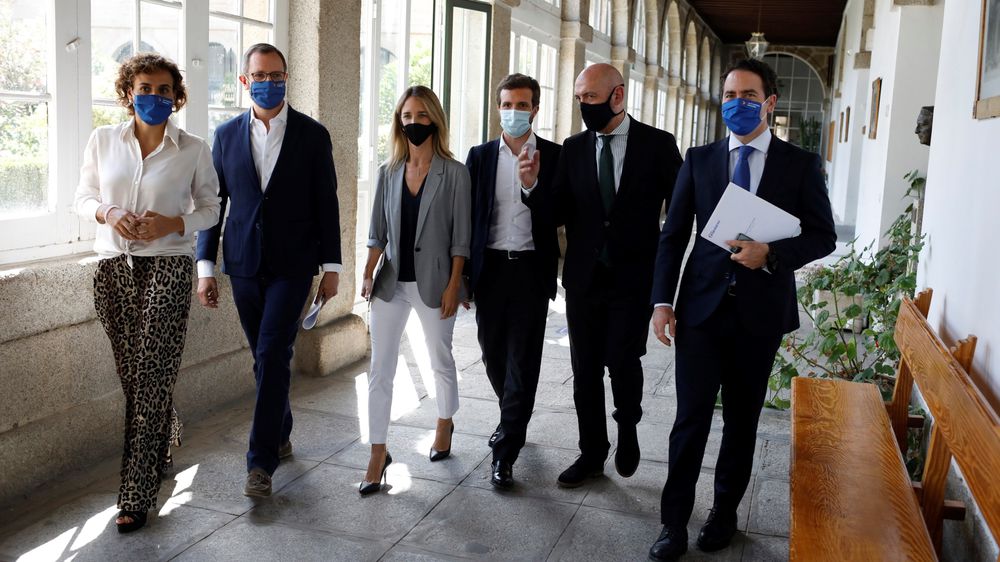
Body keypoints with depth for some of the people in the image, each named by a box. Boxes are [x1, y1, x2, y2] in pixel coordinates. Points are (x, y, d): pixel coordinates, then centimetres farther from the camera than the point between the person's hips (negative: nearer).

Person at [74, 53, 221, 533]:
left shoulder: (193, 150, 0)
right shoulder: (102, 140, 7)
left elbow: (210, 206, 8)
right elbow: (83, 196, 13)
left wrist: (174, 223, -11)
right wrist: (108, 214, -8)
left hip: (167, 266, -3)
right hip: (113, 265, 3)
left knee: (151, 377, -7)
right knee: (132, 374, 10)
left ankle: (137, 495, -1)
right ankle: (164, 443, 38)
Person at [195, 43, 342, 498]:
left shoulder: (312, 134, -1)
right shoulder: (227, 134, 6)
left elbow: (326, 204, 1)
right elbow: (214, 201, 7)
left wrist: (331, 267, -1)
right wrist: (206, 265, 2)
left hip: (292, 264, -3)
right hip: (244, 264, 3)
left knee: (272, 355, -10)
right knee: (264, 357, 12)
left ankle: (262, 461, -5)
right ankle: (280, 434, 31)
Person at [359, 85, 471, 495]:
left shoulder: (453, 172, -5)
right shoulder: (388, 172, 6)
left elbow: (460, 235, -6)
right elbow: (378, 230, 8)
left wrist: (453, 286, -11)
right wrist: (368, 274, -2)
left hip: (432, 283, -3)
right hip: (391, 282, 3)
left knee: (440, 358, 15)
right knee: (380, 368, 0)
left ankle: (445, 423, 40)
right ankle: (378, 453, 8)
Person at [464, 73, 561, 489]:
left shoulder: (554, 156, 1)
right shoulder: (480, 156, 6)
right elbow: (467, 217, 6)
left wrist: (534, 184, -21)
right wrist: (461, 276, 2)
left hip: (531, 269, -2)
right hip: (491, 268, 3)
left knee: (523, 361, -1)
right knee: (494, 356, 12)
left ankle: (505, 452, 6)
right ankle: (514, 419, 39)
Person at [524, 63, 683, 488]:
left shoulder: (658, 144, -3)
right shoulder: (573, 148, 6)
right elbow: (559, 213, 2)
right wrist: (534, 186, -15)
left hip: (634, 277, -3)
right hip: (584, 275, 3)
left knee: (622, 359, -10)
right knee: (586, 368, 8)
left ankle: (627, 429, 23)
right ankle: (592, 454, 25)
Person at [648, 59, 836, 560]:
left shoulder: (800, 165, 2)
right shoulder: (699, 160, 5)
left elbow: (823, 235, 2)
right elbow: (673, 235, 5)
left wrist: (772, 254, -17)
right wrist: (662, 300, -3)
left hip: (761, 310, 0)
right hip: (702, 307, 0)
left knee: (742, 419, 13)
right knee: (691, 418, 0)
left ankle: (725, 513, 30)